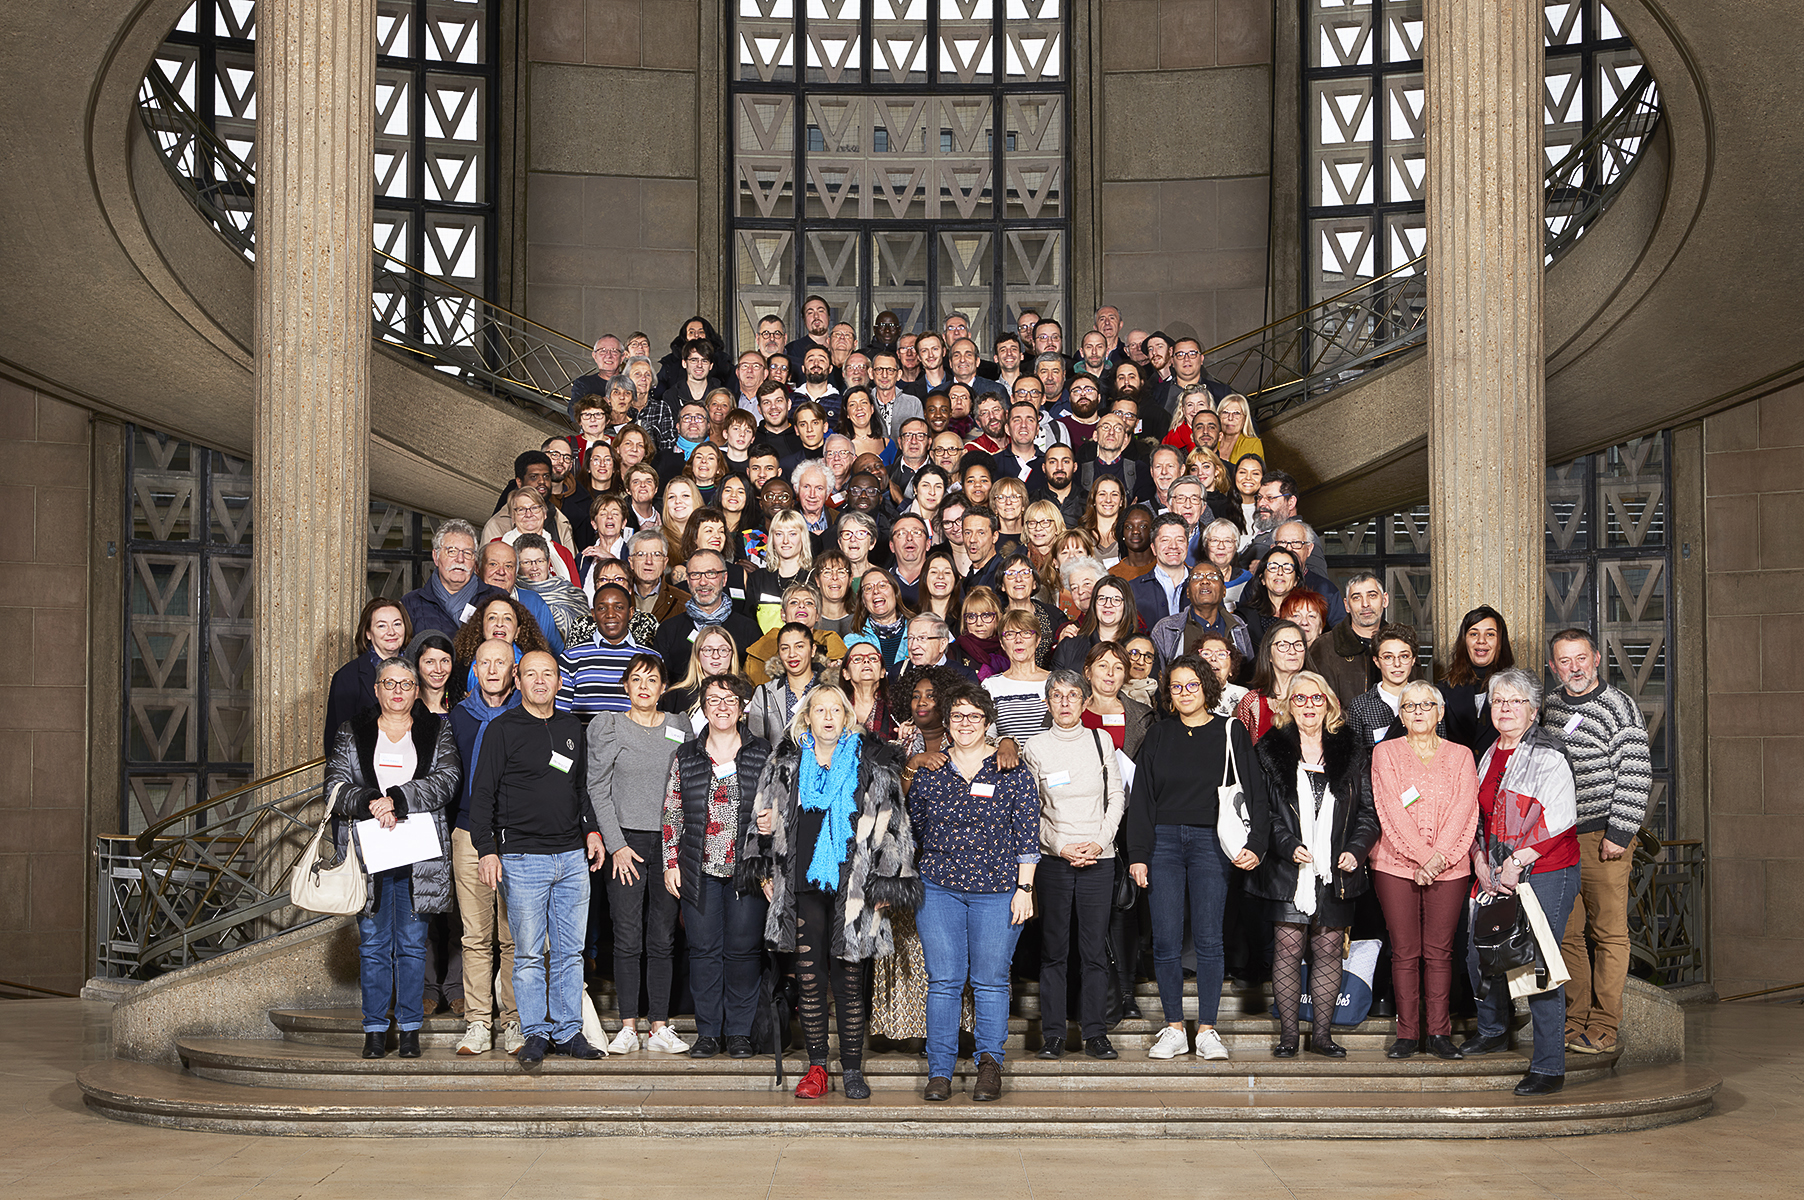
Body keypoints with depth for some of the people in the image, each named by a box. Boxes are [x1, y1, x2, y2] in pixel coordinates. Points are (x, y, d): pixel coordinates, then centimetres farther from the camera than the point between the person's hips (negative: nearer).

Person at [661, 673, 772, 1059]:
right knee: (704, 950, 2)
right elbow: (672, 813, 11)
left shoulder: (762, 754, 5)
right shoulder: (686, 757, 9)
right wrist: (671, 862, 4)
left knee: (743, 950, 1)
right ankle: (708, 1031, 10)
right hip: (700, 870, 1)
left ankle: (740, 1032, 10)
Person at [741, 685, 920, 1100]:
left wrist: (884, 883, -2)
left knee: (849, 978, -1)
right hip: (803, 885, 2)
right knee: (808, 976, 2)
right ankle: (817, 1066, 10)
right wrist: (765, 842, 4)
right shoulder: (786, 765, 11)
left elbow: (889, 828, 2)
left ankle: (852, 1069, 8)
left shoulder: (872, 766, 3)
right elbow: (767, 818, 23)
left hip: (851, 886, -2)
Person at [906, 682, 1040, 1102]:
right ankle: (940, 1071, 4)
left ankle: (990, 1063, 12)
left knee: (990, 981, 0)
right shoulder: (927, 773, 8)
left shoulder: (1012, 774, 3)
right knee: (943, 980, -1)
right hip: (938, 887, 2)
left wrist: (1024, 889, -4)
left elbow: (1027, 836, 1)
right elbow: (914, 830, 15)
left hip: (997, 890, -1)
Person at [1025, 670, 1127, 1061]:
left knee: (1095, 948, 0)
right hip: (1052, 858, -1)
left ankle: (1094, 1032, 6)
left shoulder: (1101, 742, 8)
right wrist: (1062, 847, -7)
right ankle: (1052, 1033, 5)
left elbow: (1116, 797, 8)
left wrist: (1100, 841, -5)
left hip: (1098, 857, 1)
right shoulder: (1035, 747, 4)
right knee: (1053, 948, 0)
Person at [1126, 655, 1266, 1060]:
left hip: (1210, 843, -1)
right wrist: (1137, 854, 0)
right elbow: (1141, 797, 9)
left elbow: (1253, 793, 3)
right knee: (1165, 940, -2)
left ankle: (1207, 1031, 4)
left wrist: (1255, 845, -10)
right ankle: (1173, 1030, 7)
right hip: (1164, 841, 1)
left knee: (1208, 939, -3)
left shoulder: (1231, 733, 6)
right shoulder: (1157, 735, 10)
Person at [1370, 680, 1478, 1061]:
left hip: (1449, 867, 1)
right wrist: (1421, 857, -13)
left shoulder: (1460, 755, 10)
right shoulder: (1385, 753, 6)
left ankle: (1440, 1033, 7)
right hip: (1396, 865, -1)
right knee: (1404, 952, 0)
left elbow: (1464, 810, 0)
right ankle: (1407, 1033, 6)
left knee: (1439, 951, 1)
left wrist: (1438, 857, -12)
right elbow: (1392, 810, -4)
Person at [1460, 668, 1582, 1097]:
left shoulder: (1548, 756, -9)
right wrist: (1480, 860, 4)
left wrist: (1517, 862, -16)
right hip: (1496, 874, 7)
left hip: (1544, 873, -7)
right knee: (1478, 953, 13)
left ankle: (1549, 1067, -5)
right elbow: (1477, 814, 19)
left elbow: (1559, 822, -15)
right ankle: (1493, 1030, 38)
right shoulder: (1489, 755, 14)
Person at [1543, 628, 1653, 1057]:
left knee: (1609, 933, -2)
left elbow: (1636, 776, -9)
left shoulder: (1619, 707, -6)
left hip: (1603, 837, -5)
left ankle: (1603, 1027, 2)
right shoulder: (1547, 707, 12)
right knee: (1567, 933, 7)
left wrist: (1619, 833, -14)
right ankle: (1575, 1020, 14)